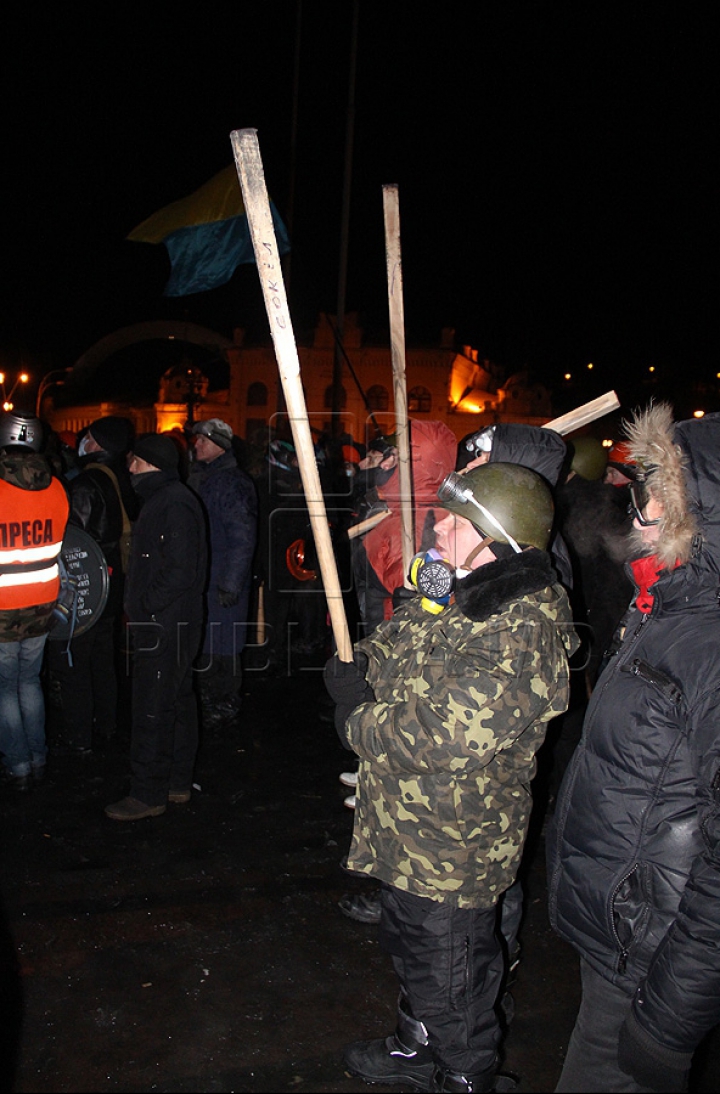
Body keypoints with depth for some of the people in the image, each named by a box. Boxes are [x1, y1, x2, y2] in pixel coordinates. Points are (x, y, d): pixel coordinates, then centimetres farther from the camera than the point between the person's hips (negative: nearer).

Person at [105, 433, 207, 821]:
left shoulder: (174, 504, -18)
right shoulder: (162, 498, 15)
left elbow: (180, 571, -24)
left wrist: (146, 606, -17)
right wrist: (141, 607, 13)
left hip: (165, 625, -11)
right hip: (165, 624, 11)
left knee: (153, 710, -3)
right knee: (177, 701, 17)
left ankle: (149, 794, 7)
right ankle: (177, 782, 29)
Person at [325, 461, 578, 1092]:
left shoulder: (522, 633, -31)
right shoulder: (457, 596, 0)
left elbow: (441, 737, -36)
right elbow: (393, 644, 15)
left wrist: (356, 723, -19)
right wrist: (356, 670, -7)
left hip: (452, 851, -10)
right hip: (407, 832, 10)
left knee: (453, 990, 14)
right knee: (410, 948, 31)